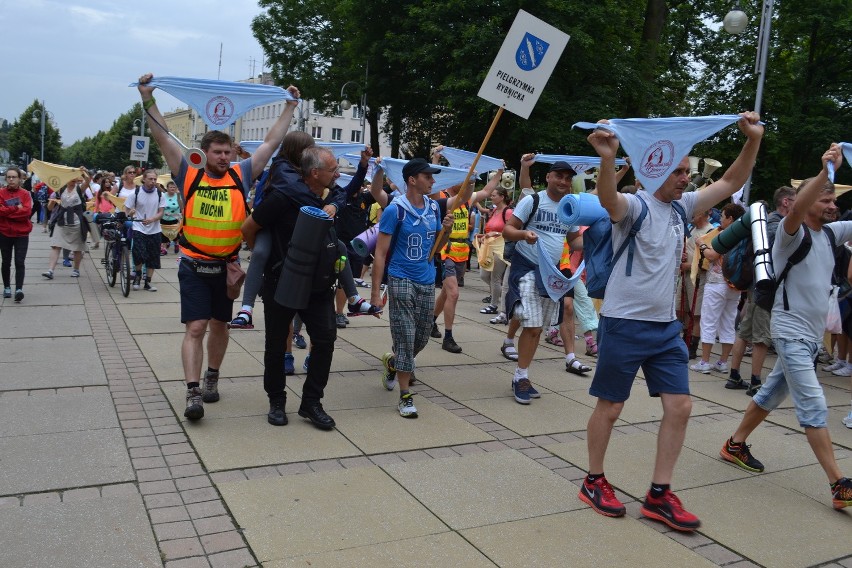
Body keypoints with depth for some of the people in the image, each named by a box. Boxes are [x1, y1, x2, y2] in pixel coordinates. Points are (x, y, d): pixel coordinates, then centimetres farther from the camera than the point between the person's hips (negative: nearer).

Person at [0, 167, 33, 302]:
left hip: (22, 234, -1)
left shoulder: (25, 194, 1)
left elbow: (27, 211, -12)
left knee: (19, 262, -9)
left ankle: (19, 289, -13)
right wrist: (17, 208, -15)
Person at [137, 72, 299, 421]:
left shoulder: (241, 176, 2)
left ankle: (212, 378, 33)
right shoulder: (190, 175, -1)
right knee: (195, 328, -7)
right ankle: (193, 393, -6)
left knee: (219, 325, 15)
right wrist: (148, 100, -11)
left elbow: (271, 143, 5)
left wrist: (289, 108, 6)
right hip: (194, 266, -2)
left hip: (227, 266, 2)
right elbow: (163, 138, -4)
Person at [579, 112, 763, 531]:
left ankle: (659, 495, 15)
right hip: (624, 324, -7)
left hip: (666, 326, 7)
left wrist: (753, 140, 2)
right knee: (610, 406, 5)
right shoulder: (634, 205, -12)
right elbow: (608, 199, -35)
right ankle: (594, 482, 23)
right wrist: (607, 160, -54)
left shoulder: (682, 206, 10)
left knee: (680, 406, 4)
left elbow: (730, 183, 14)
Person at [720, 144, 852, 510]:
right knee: (814, 407, -9)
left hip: (812, 332, 8)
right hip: (791, 331, -8)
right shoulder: (792, 232, -11)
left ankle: (735, 445, 30)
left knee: (772, 394, 17)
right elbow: (796, 210, -33)